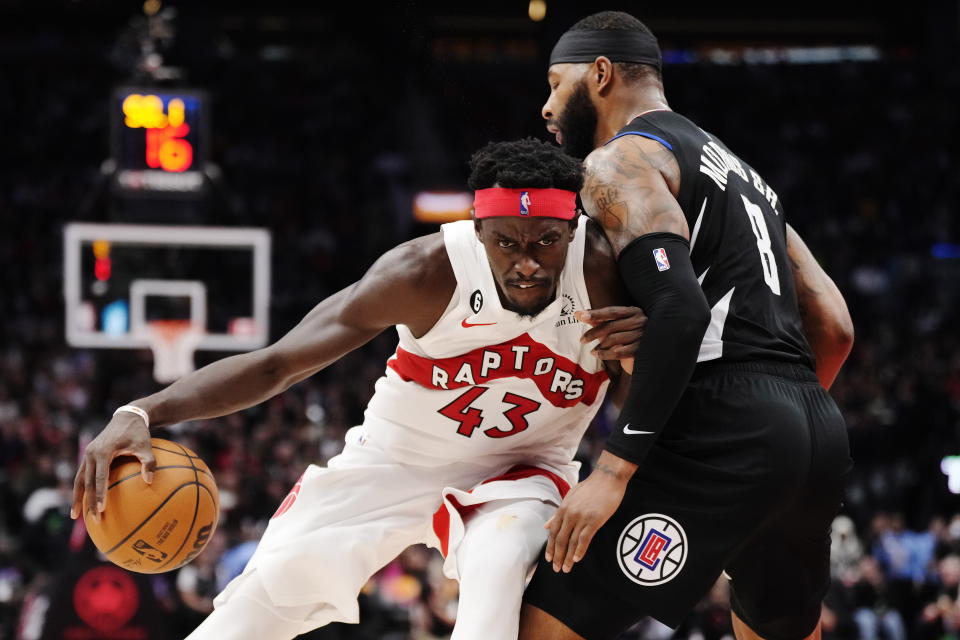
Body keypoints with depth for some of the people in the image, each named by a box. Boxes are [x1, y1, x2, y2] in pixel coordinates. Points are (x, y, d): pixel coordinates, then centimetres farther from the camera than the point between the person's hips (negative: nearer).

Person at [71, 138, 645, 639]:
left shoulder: (603, 266, -28)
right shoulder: (427, 272, -29)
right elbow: (275, 363, -28)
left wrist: (643, 351, -40)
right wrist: (141, 415, -42)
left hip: (518, 467, 0)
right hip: (400, 453, 0)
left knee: (501, 569, -32)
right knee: (280, 576, -9)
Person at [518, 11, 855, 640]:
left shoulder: (620, 162, 0)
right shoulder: (738, 169, 27)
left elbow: (680, 309, -17)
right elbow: (834, 328, 23)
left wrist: (614, 470, -19)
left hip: (722, 429, -9)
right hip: (819, 431, 9)